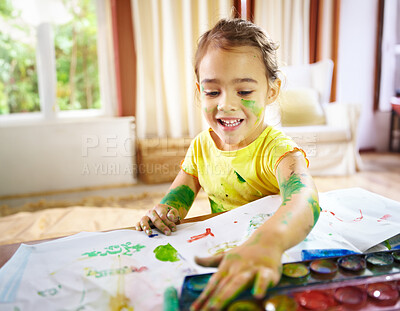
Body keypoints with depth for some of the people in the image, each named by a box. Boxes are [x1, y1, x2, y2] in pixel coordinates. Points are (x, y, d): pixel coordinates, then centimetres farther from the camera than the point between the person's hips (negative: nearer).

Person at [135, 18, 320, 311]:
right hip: (219, 248, 5)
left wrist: (267, 242, -63)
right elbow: (184, 187, 7)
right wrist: (167, 210, -19)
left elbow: (304, 198, -41)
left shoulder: (278, 149, -21)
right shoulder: (201, 145, -1)